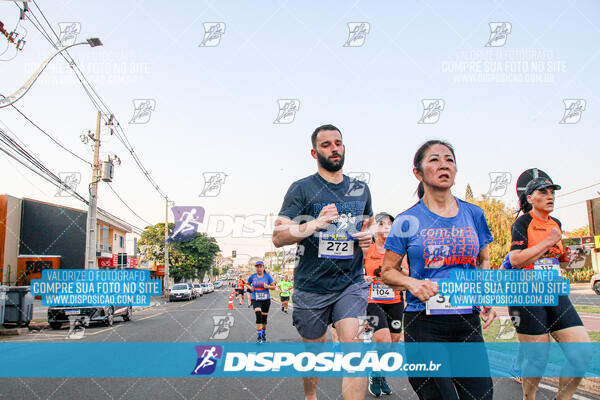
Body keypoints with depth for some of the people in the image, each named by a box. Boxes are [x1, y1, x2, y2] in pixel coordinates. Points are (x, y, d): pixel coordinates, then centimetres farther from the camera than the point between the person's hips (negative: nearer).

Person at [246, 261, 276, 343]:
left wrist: (268, 286, -16)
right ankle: (258, 336, -14)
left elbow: (273, 287, 4)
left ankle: (264, 334, 33)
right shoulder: (252, 277, 3)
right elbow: (247, 284, 18)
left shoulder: (267, 276, 1)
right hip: (256, 300, -1)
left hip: (266, 300, 1)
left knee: (264, 318, 8)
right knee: (258, 317, -19)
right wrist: (250, 287, -4)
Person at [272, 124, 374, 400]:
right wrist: (313, 225, -29)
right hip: (311, 286, -2)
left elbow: (369, 224, 26)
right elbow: (278, 237, -12)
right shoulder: (302, 188, -4)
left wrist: (368, 237, 1)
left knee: (352, 344, -16)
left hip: (352, 283, 2)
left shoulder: (361, 189, 9)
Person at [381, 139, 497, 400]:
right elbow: (388, 271, 5)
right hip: (423, 323, -3)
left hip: (468, 322, 3)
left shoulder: (473, 214, 8)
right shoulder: (408, 221, -1)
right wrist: (412, 283, -15)